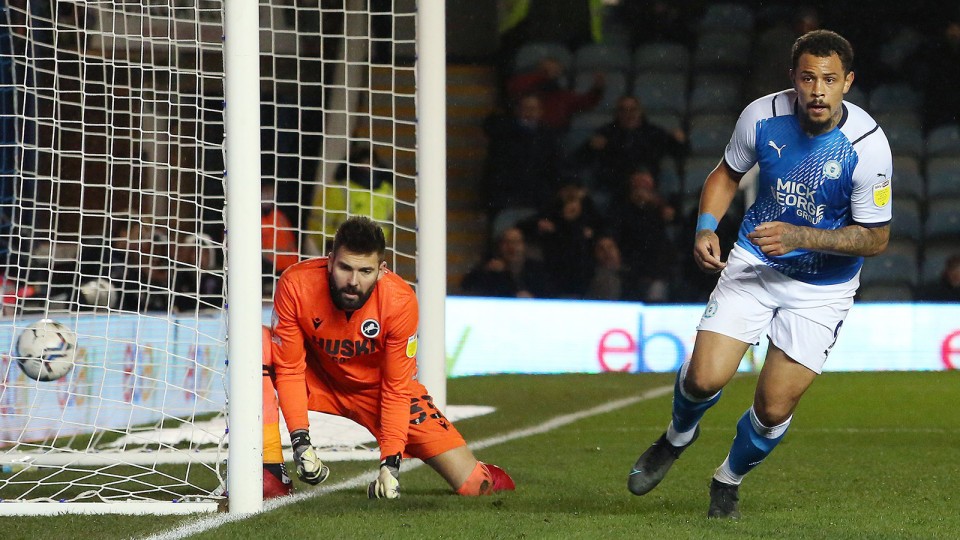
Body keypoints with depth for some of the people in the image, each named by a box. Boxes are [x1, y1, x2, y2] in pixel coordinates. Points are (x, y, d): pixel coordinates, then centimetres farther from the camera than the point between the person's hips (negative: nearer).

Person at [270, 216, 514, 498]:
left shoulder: (400, 302, -27)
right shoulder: (296, 285, -28)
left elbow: (396, 389, -18)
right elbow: (289, 369, -20)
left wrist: (390, 463, -24)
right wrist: (300, 441, -30)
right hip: (318, 380, 1)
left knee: (472, 486, -13)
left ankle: (484, 477, 27)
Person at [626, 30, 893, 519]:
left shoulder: (868, 145, -22)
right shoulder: (762, 116, -13)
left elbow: (875, 238, -14)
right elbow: (727, 173, 8)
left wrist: (799, 235, -25)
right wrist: (706, 227, -10)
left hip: (822, 288, -2)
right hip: (754, 263, 2)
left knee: (774, 410, -5)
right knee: (704, 377, -15)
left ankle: (729, 479, 28)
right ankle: (678, 437, 23)